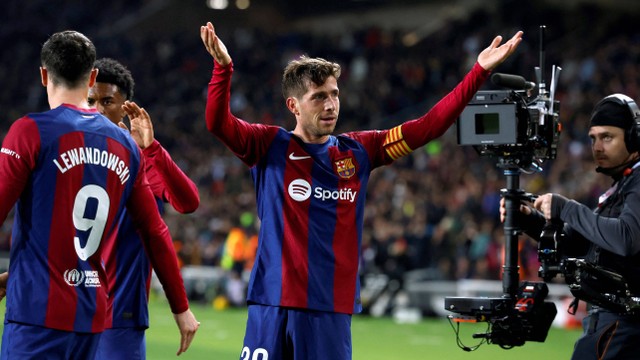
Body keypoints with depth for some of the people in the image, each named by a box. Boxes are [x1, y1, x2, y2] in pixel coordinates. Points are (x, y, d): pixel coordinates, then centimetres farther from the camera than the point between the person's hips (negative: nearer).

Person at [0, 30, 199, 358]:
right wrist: (181, 307, 20)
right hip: (92, 318, 6)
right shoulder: (125, 145, 11)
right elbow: (156, 234, 14)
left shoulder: (32, 131, -6)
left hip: (38, 310, -6)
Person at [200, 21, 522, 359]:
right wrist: (223, 67, -31)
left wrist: (479, 71, 3)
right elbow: (218, 123, -14)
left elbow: (427, 126, 9)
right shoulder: (270, 147, 1)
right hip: (273, 305, -3)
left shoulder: (358, 151, 10)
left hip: (332, 309, 3)